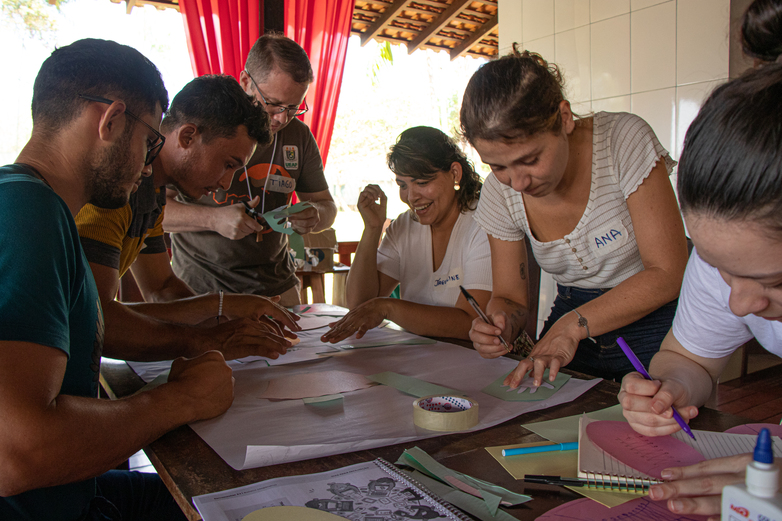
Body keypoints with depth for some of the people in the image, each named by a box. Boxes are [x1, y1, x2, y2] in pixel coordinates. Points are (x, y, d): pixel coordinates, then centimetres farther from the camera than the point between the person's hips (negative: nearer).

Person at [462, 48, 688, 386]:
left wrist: (573, 324, -26)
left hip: (653, 324, -2)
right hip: (573, 333, 3)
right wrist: (500, 323, -23)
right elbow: (510, 297, 1)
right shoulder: (500, 193, -9)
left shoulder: (624, 139, -19)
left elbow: (667, 273, -17)